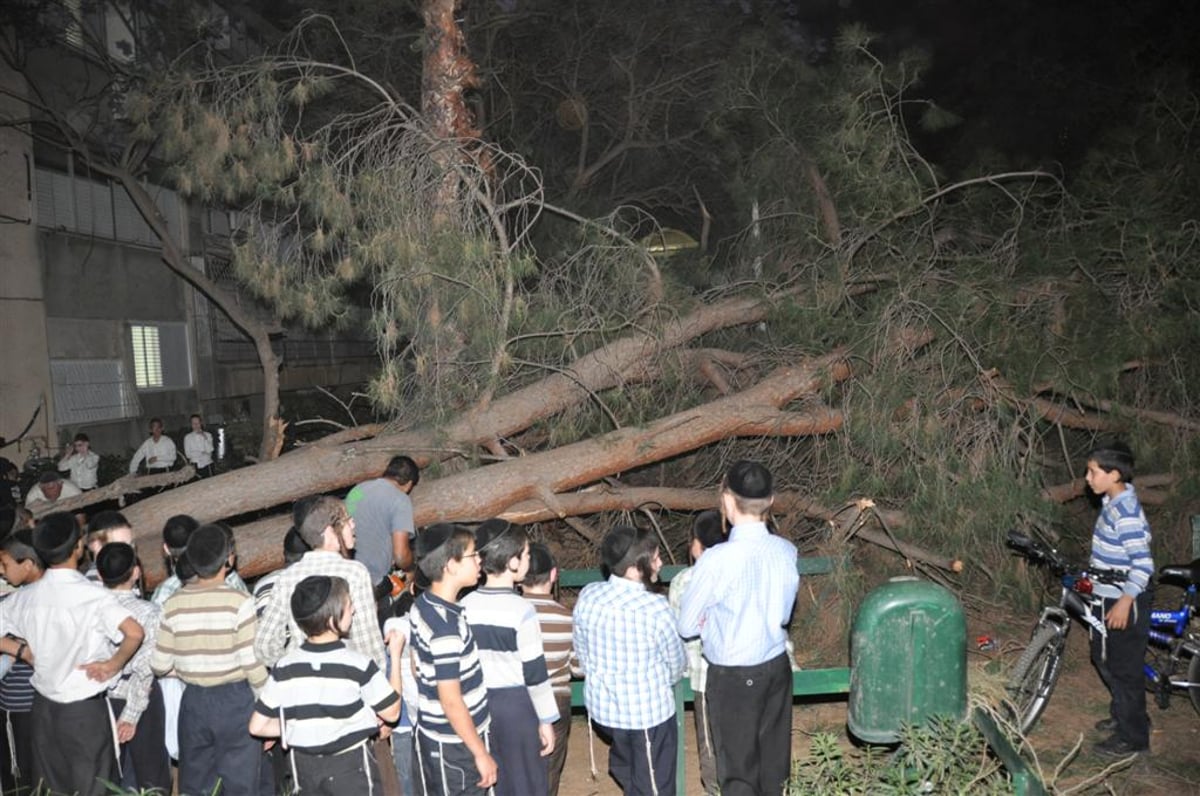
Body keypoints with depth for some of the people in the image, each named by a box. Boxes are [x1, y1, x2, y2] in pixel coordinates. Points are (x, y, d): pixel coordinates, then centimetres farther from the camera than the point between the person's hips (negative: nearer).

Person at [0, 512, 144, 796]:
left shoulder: (25, 596, -4)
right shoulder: (93, 596, -21)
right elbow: (135, 632, -34)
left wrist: (25, 652, 5)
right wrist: (113, 664, -18)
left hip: (43, 706, 5)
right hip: (85, 709, -5)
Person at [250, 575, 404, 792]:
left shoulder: (283, 668, -10)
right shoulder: (358, 665, -21)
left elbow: (257, 726, -4)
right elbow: (391, 712, -8)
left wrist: (300, 727, 9)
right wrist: (395, 655, -3)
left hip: (305, 764, 4)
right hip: (351, 764, -4)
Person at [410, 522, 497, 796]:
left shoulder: (422, 605, -1)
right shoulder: (447, 627, -28)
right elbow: (451, 701, -25)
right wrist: (481, 753, -16)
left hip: (431, 733, 9)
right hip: (456, 744, -8)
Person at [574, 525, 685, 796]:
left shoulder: (587, 596, -12)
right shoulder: (655, 608, -25)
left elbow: (581, 651, 2)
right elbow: (676, 663, -9)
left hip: (602, 704, 5)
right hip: (648, 711, -5)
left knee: (625, 767, 31)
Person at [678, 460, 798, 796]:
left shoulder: (718, 560, -26)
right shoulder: (787, 551, -9)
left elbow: (686, 625, -13)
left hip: (734, 676, -5)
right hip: (777, 666, 6)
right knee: (774, 760, 22)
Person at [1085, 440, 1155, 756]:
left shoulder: (1126, 511, -25)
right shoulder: (1112, 502, 5)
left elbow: (1143, 564, -26)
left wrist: (1125, 600, -27)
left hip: (1123, 600, -10)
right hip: (1107, 595, 10)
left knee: (1124, 668, 3)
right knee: (1104, 658, 22)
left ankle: (1133, 737, 16)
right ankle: (1123, 714, 40)